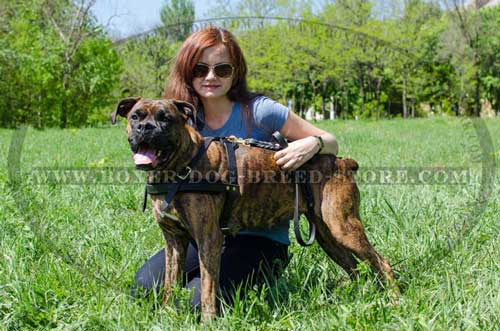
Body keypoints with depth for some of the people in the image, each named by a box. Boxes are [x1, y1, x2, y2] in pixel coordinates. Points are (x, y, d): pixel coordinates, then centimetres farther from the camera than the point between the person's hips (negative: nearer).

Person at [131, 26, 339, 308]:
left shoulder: (258, 111, -11)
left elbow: (331, 143, -4)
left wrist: (313, 143, -28)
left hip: (260, 238, -4)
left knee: (199, 301, -25)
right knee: (145, 287, -15)